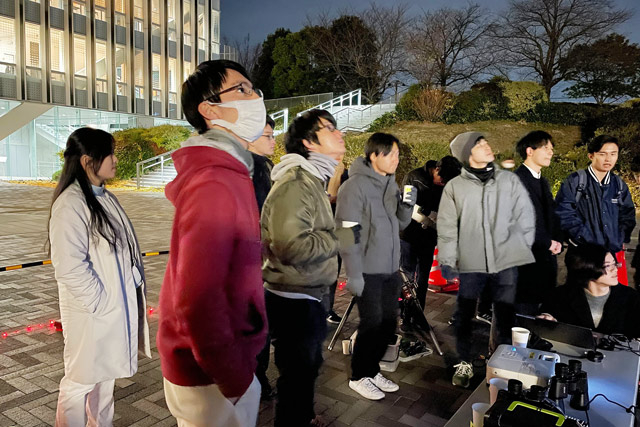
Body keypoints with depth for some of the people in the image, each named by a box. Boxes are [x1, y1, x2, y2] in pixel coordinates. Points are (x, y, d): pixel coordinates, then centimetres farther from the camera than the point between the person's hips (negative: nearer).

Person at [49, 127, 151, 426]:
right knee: (80, 381, 9)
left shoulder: (105, 198, 8)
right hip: (92, 312, -8)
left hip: (117, 307, 8)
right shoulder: (70, 204, -19)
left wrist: (137, 286, 8)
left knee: (105, 378, 21)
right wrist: (101, 302, -17)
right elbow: (69, 267, -23)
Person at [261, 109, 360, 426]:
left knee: (309, 366, 27)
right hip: (293, 301, -11)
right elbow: (292, 245, -33)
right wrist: (343, 237, -23)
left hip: (309, 296, 11)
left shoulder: (313, 180, 14)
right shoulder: (294, 183, -22)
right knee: (297, 375, 7)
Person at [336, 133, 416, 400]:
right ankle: (359, 377, 21)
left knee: (388, 324, 13)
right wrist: (353, 273, -20)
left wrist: (407, 205, -7)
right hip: (367, 271, -7)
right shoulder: (355, 186, -14)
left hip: (391, 269, 8)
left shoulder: (391, 183, 10)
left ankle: (372, 370, 31)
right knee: (371, 324, 1)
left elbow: (400, 224, 14)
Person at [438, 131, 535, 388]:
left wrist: (522, 251, 6)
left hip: (506, 261, 1)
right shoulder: (454, 187, -1)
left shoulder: (510, 180, 3)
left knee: (505, 316, 12)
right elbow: (447, 227, -1)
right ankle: (464, 363, 29)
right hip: (470, 263, -1)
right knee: (464, 315, 10)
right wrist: (447, 260, -6)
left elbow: (526, 218, 7)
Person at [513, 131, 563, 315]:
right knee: (526, 310, -2)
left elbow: (551, 216, 21)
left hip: (547, 257, 9)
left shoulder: (543, 182, 18)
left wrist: (557, 240, 3)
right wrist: (548, 243, -11)